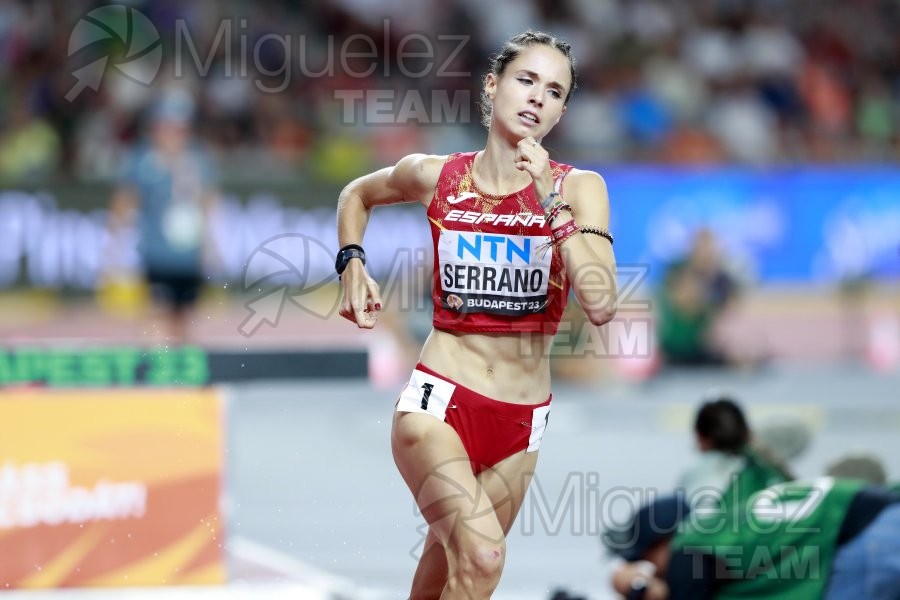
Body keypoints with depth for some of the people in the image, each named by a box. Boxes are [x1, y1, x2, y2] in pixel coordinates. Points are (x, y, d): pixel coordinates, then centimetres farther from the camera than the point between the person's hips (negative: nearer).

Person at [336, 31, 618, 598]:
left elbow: (600, 304, -19)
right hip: (440, 401, -2)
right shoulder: (435, 176, -2)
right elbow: (358, 194, 21)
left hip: (521, 420, 2)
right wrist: (353, 265, 5)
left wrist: (551, 205, -24)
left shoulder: (579, 188, -5)